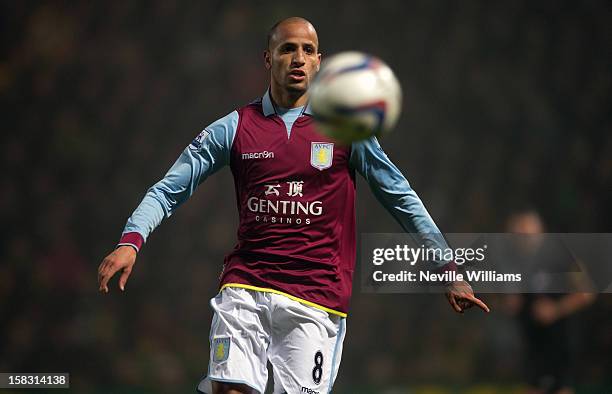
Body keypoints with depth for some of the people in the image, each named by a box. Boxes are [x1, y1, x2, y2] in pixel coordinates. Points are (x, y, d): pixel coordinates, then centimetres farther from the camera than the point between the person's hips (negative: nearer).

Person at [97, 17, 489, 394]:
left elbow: (401, 196, 11)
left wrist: (449, 268, 8)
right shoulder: (234, 128, 7)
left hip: (317, 297, -1)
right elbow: (169, 190, 7)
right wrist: (131, 241, -10)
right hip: (244, 287, 1)